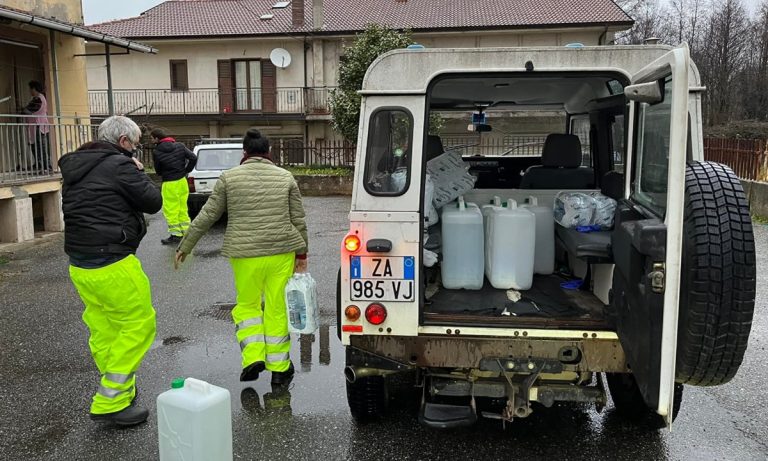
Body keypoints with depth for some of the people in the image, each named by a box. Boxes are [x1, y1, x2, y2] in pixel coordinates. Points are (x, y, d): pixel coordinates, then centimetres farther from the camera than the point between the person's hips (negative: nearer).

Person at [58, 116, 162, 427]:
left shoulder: (76, 168, 14)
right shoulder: (119, 165, -13)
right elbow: (153, 202, -7)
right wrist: (139, 174, 8)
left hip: (80, 266, 9)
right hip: (113, 266, -9)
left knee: (103, 331, 15)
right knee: (138, 324, 1)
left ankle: (119, 391, 27)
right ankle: (109, 403, 2)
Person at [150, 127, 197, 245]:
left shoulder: (156, 152, -12)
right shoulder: (180, 146, -1)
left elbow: (158, 171, -1)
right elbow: (193, 158, -3)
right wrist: (186, 171, 6)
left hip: (169, 184, -6)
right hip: (182, 182, 6)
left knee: (171, 210, 3)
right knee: (183, 208, 15)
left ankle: (176, 234, 5)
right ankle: (186, 231, 21)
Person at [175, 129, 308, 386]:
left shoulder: (229, 177, 1)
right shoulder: (286, 177, 4)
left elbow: (207, 216, 2)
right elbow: (298, 220, 3)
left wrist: (185, 247, 10)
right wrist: (301, 253, 10)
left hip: (245, 253, -1)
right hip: (282, 251, 1)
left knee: (247, 304, 18)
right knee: (277, 308, 9)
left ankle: (253, 357, 6)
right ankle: (279, 369, 15)